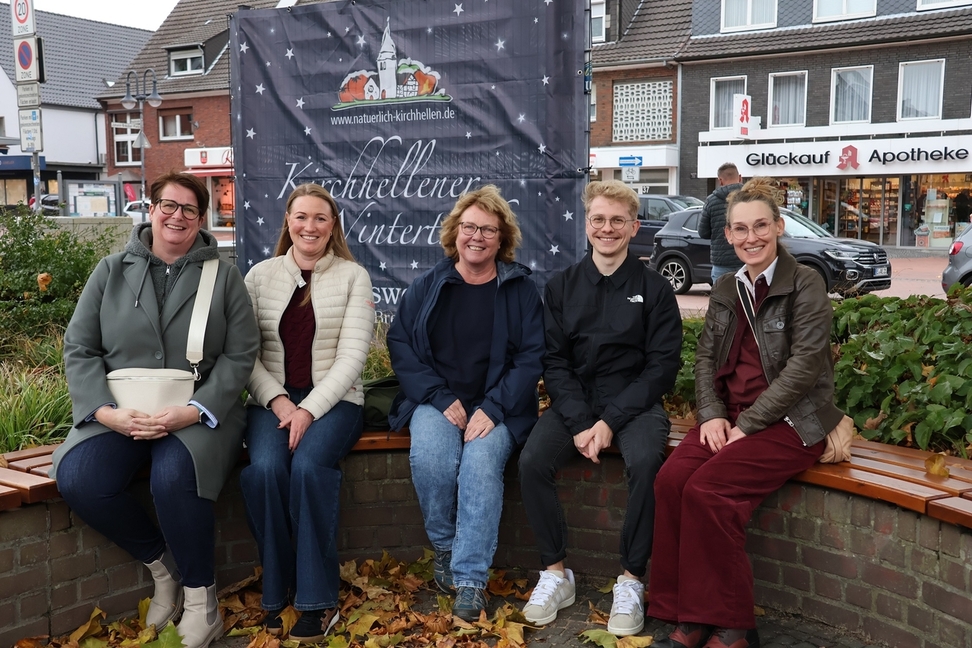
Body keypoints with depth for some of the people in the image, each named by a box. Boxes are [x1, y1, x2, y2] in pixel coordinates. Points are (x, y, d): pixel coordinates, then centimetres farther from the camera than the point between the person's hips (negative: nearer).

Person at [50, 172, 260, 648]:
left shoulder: (223, 275, 6)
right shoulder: (111, 271, 10)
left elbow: (240, 354, -1)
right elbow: (79, 349, 6)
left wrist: (193, 411, -15)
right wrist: (106, 411, -11)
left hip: (200, 415, -2)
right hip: (121, 415, 3)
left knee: (174, 475, -33)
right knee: (78, 479, -25)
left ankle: (200, 595, -9)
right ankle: (161, 563, 1)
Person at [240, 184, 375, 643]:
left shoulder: (353, 276, 3)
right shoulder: (261, 275, 9)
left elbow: (352, 355, -6)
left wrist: (310, 409, -16)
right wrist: (277, 401, -13)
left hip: (334, 399, -2)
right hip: (272, 400, 2)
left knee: (309, 466, -31)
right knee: (264, 469, -28)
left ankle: (318, 600, -17)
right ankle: (276, 591, -7)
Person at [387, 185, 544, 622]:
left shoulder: (521, 290, 5)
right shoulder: (427, 287, 9)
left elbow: (531, 357, -1)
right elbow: (400, 345, 3)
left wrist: (494, 409, -14)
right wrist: (442, 399, -10)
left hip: (496, 406, -1)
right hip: (436, 401, 1)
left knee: (481, 462, -30)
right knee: (430, 459, -29)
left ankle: (470, 579, -20)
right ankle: (443, 546, -1)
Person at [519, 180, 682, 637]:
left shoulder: (654, 289, 2)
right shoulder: (562, 287, 8)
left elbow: (662, 366, -4)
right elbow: (554, 361, 2)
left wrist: (611, 421, -15)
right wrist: (579, 423, -13)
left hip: (634, 403, -2)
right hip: (574, 403, 2)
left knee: (645, 462, -32)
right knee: (532, 460, -24)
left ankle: (631, 580, -15)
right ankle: (556, 573, -7)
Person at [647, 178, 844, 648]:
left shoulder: (805, 284, -5)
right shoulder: (726, 290, 14)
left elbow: (804, 366, -13)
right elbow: (705, 358, 12)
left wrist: (747, 426, -17)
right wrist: (712, 414, -7)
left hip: (790, 421, -5)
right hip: (731, 415, 6)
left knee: (707, 489, -27)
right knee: (670, 480, -21)